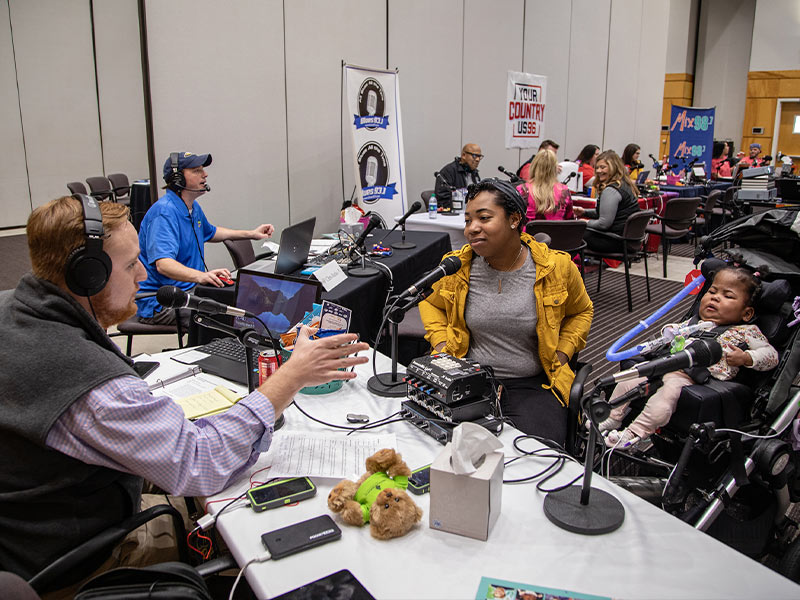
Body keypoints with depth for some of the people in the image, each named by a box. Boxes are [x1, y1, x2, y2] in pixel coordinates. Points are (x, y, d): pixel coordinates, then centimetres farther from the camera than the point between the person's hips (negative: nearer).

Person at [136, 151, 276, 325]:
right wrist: (201, 276, -50)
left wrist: (251, 234, 27)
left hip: (189, 289, 10)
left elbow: (210, 233, 35)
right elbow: (163, 264, -34)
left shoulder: (193, 207, 14)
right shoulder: (164, 212, -20)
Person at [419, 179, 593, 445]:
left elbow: (581, 312, 15)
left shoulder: (556, 267, -4)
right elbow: (430, 302, 19)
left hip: (534, 385, -1)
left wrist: (561, 355, 1)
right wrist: (441, 344, 3)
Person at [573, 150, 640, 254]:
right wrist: (584, 212, 12)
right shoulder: (625, 185, 13)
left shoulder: (611, 190, -20)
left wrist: (584, 223, -5)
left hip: (618, 241, -10)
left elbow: (604, 224, -21)